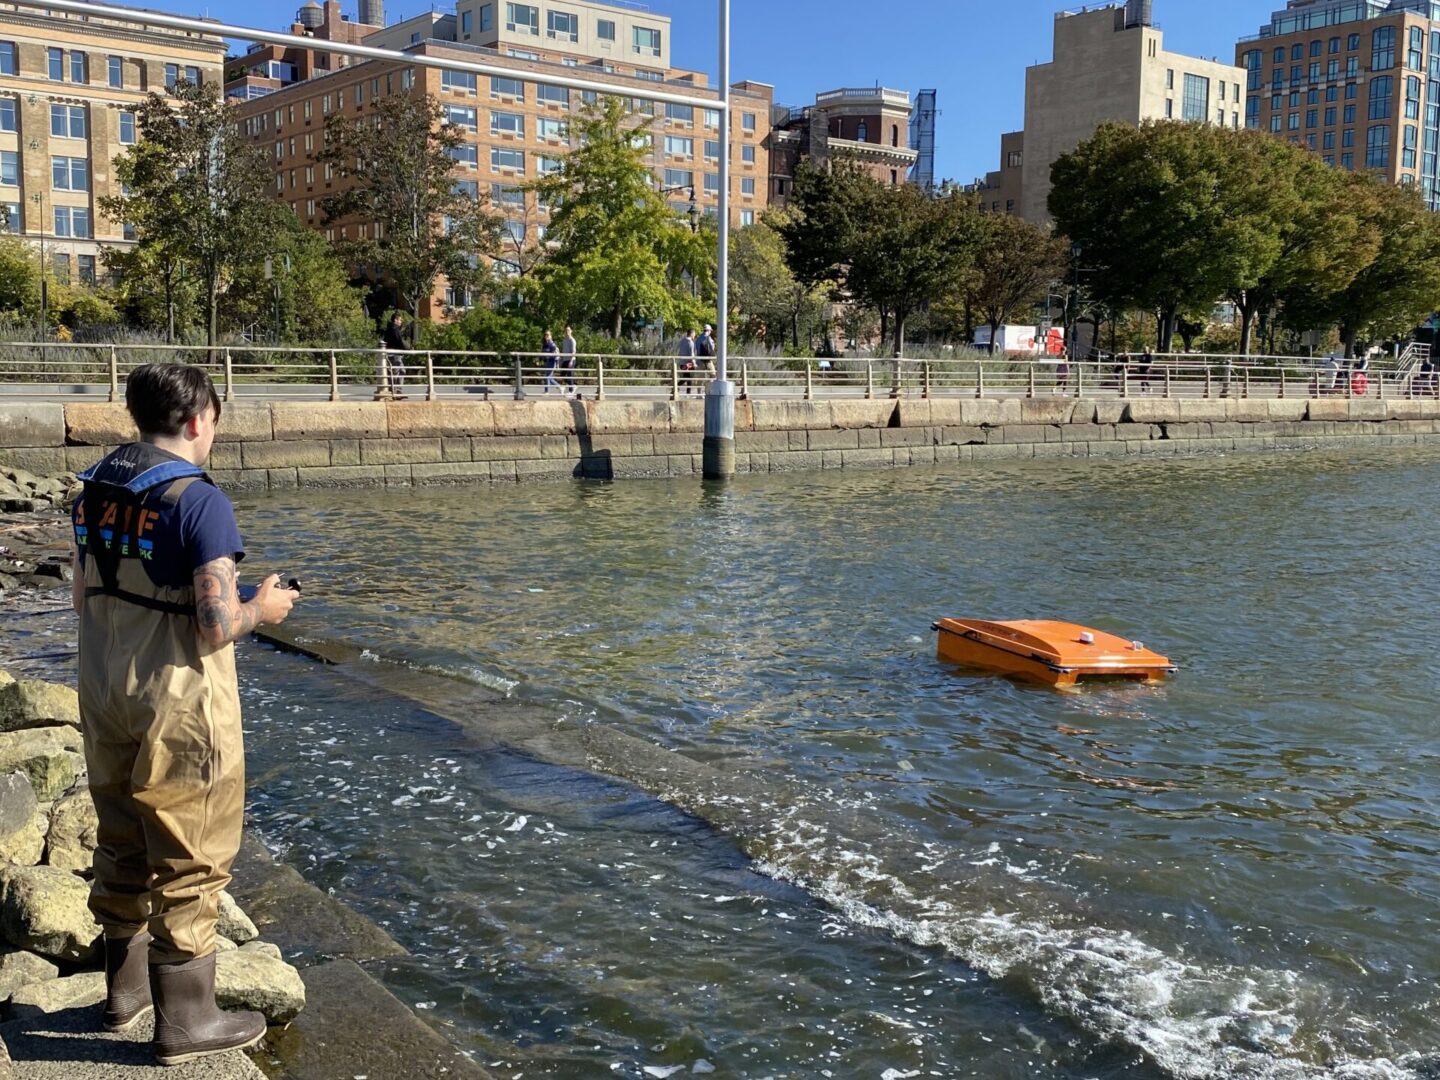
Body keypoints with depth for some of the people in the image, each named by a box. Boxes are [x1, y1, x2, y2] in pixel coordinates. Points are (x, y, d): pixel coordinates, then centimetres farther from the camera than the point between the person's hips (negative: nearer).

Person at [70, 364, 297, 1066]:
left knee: (121, 848, 21)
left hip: (104, 696, 8)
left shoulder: (93, 490, 4)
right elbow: (218, 626, -22)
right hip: (177, 702, -8)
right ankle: (186, 1022, 16)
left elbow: (81, 599, 13)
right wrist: (263, 607, -3)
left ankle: (126, 990, 37)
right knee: (189, 862, 5)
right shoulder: (199, 501, -19)